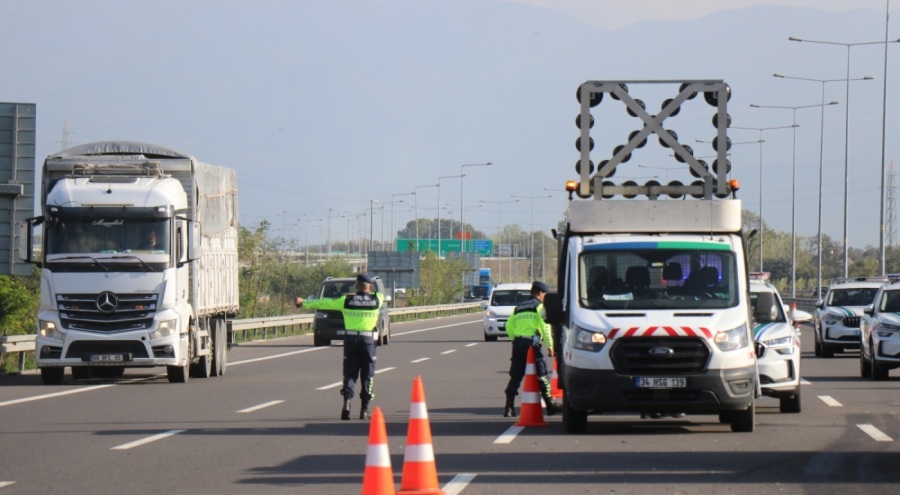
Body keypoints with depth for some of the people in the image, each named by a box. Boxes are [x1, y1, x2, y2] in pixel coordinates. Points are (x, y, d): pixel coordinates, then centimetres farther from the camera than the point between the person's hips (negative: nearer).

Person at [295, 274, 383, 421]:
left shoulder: (346, 300, 1)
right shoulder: (376, 299, 1)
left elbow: (323, 302, 10)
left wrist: (304, 303, 23)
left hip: (350, 338, 1)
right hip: (368, 339, -1)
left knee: (349, 373, 6)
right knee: (367, 375, 7)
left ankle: (346, 403, -16)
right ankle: (364, 409, 6)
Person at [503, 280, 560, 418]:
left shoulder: (519, 308, 21)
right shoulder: (539, 306, 1)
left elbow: (509, 326, 14)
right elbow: (545, 326, -10)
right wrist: (550, 346, -7)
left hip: (517, 343, 6)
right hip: (532, 342, -6)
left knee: (515, 376, 7)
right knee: (542, 375, 1)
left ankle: (509, 408, 3)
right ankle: (550, 405, 5)